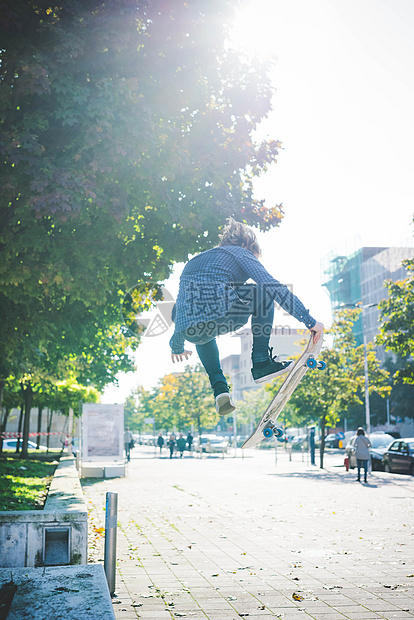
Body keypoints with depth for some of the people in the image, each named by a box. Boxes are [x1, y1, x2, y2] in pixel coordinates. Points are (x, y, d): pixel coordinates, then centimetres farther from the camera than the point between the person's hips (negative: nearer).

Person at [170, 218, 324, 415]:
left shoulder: (193, 262, 34)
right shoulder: (241, 253, 17)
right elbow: (273, 286, 1)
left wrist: (177, 347, 54)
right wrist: (309, 321, 1)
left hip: (191, 332, 6)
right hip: (222, 316, -6)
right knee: (263, 292, 20)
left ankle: (218, 385, 21)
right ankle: (261, 363, 13)